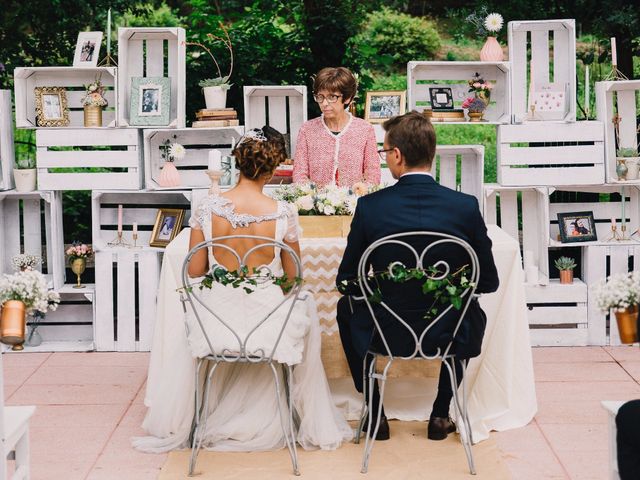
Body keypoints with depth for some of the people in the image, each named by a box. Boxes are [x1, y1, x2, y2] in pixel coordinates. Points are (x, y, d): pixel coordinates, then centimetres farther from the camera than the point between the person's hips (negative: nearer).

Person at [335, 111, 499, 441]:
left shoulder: (370, 206, -15)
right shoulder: (466, 206, -12)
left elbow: (346, 281, -4)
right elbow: (489, 281, -2)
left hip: (387, 334, -1)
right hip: (448, 334, 1)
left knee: (346, 307, 32)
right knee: (473, 312, 36)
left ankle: (375, 413, 32)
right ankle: (441, 414, 33)